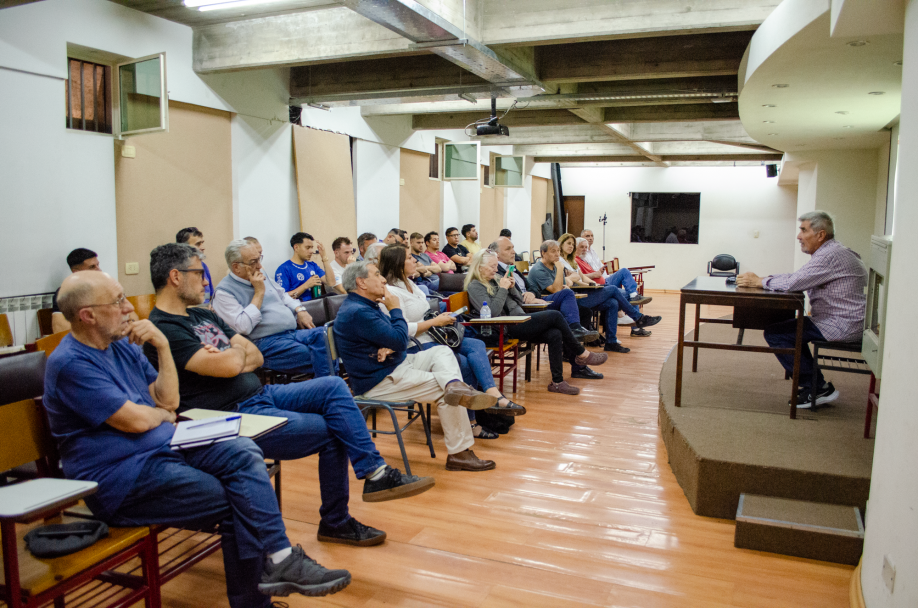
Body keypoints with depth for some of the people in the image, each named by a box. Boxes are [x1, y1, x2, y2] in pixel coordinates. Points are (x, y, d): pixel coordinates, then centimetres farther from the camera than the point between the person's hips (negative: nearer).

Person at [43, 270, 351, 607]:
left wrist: (163, 346, -1)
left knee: (243, 452, -18)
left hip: (166, 445, 8)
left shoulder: (122, 344, 13)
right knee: (238, 502, -16)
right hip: (121, 479, -7)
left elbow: (169, 400, 10)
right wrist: (163, 414, 3)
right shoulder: (70, 364, -14)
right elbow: (135, 420, -19)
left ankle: (278, 560, -24)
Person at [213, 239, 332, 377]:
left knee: (322, 334, -27)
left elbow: (283, 295, 35)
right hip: (266, 343, -7)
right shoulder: (224, 292, -4)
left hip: (294, 331, 7)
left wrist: (300, 310, 14)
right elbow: (243, 327, -16)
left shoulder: (262, 276, 19)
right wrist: (259, 292, -11)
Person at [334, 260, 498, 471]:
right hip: (379, 381, -11)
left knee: (442, 351, -2)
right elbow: (400, 341, -23)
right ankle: (460, 453, -10)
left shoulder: (365, 306, 15)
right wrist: (395, 309, -7)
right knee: (443, 390, -14)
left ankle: (455, 385, -35)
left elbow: (392, 338, 17)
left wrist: (389, 347, -8)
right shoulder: (357, 312, -21)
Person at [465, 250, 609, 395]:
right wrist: (502, 289, -14)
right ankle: (582, 354, -4)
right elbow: (491, 313, -18)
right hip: (506, 328, -8)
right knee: (555, 316, -18)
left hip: (519, 321, 8)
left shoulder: (496, 279, 19)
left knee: (555, 334, -17)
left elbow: (519, 302, 21)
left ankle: (557, 382, -12)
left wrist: (512, 288, 3)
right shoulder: (475, 287, -4)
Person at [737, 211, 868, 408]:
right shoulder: (830, 252, 16)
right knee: (790, 327, 26)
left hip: (841, 326, -11)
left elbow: (793, 283, -25)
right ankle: (815, 385, 21)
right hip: (843, 323, 11)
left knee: (775, 333, -11)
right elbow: (796, 277, 18)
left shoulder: (831, 255, -19)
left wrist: (759, 281, -10)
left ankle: (818, 388, -4)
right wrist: (760, 278, 6)